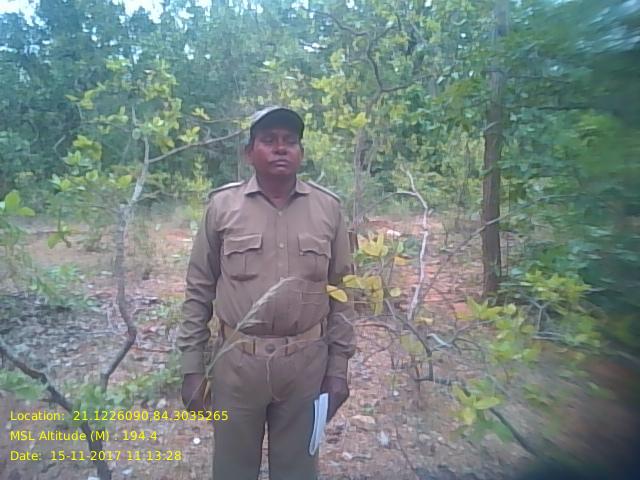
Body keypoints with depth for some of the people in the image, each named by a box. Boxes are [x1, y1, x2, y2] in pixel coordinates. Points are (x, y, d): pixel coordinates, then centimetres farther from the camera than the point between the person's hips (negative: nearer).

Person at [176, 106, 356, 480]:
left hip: (306, 362, 1)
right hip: (237, 360, 0)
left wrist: (339, 367, 2)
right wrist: (192, 367, 0)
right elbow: (199, 290, 0)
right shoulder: (222, 206, -4)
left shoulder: (328, 208, -2)